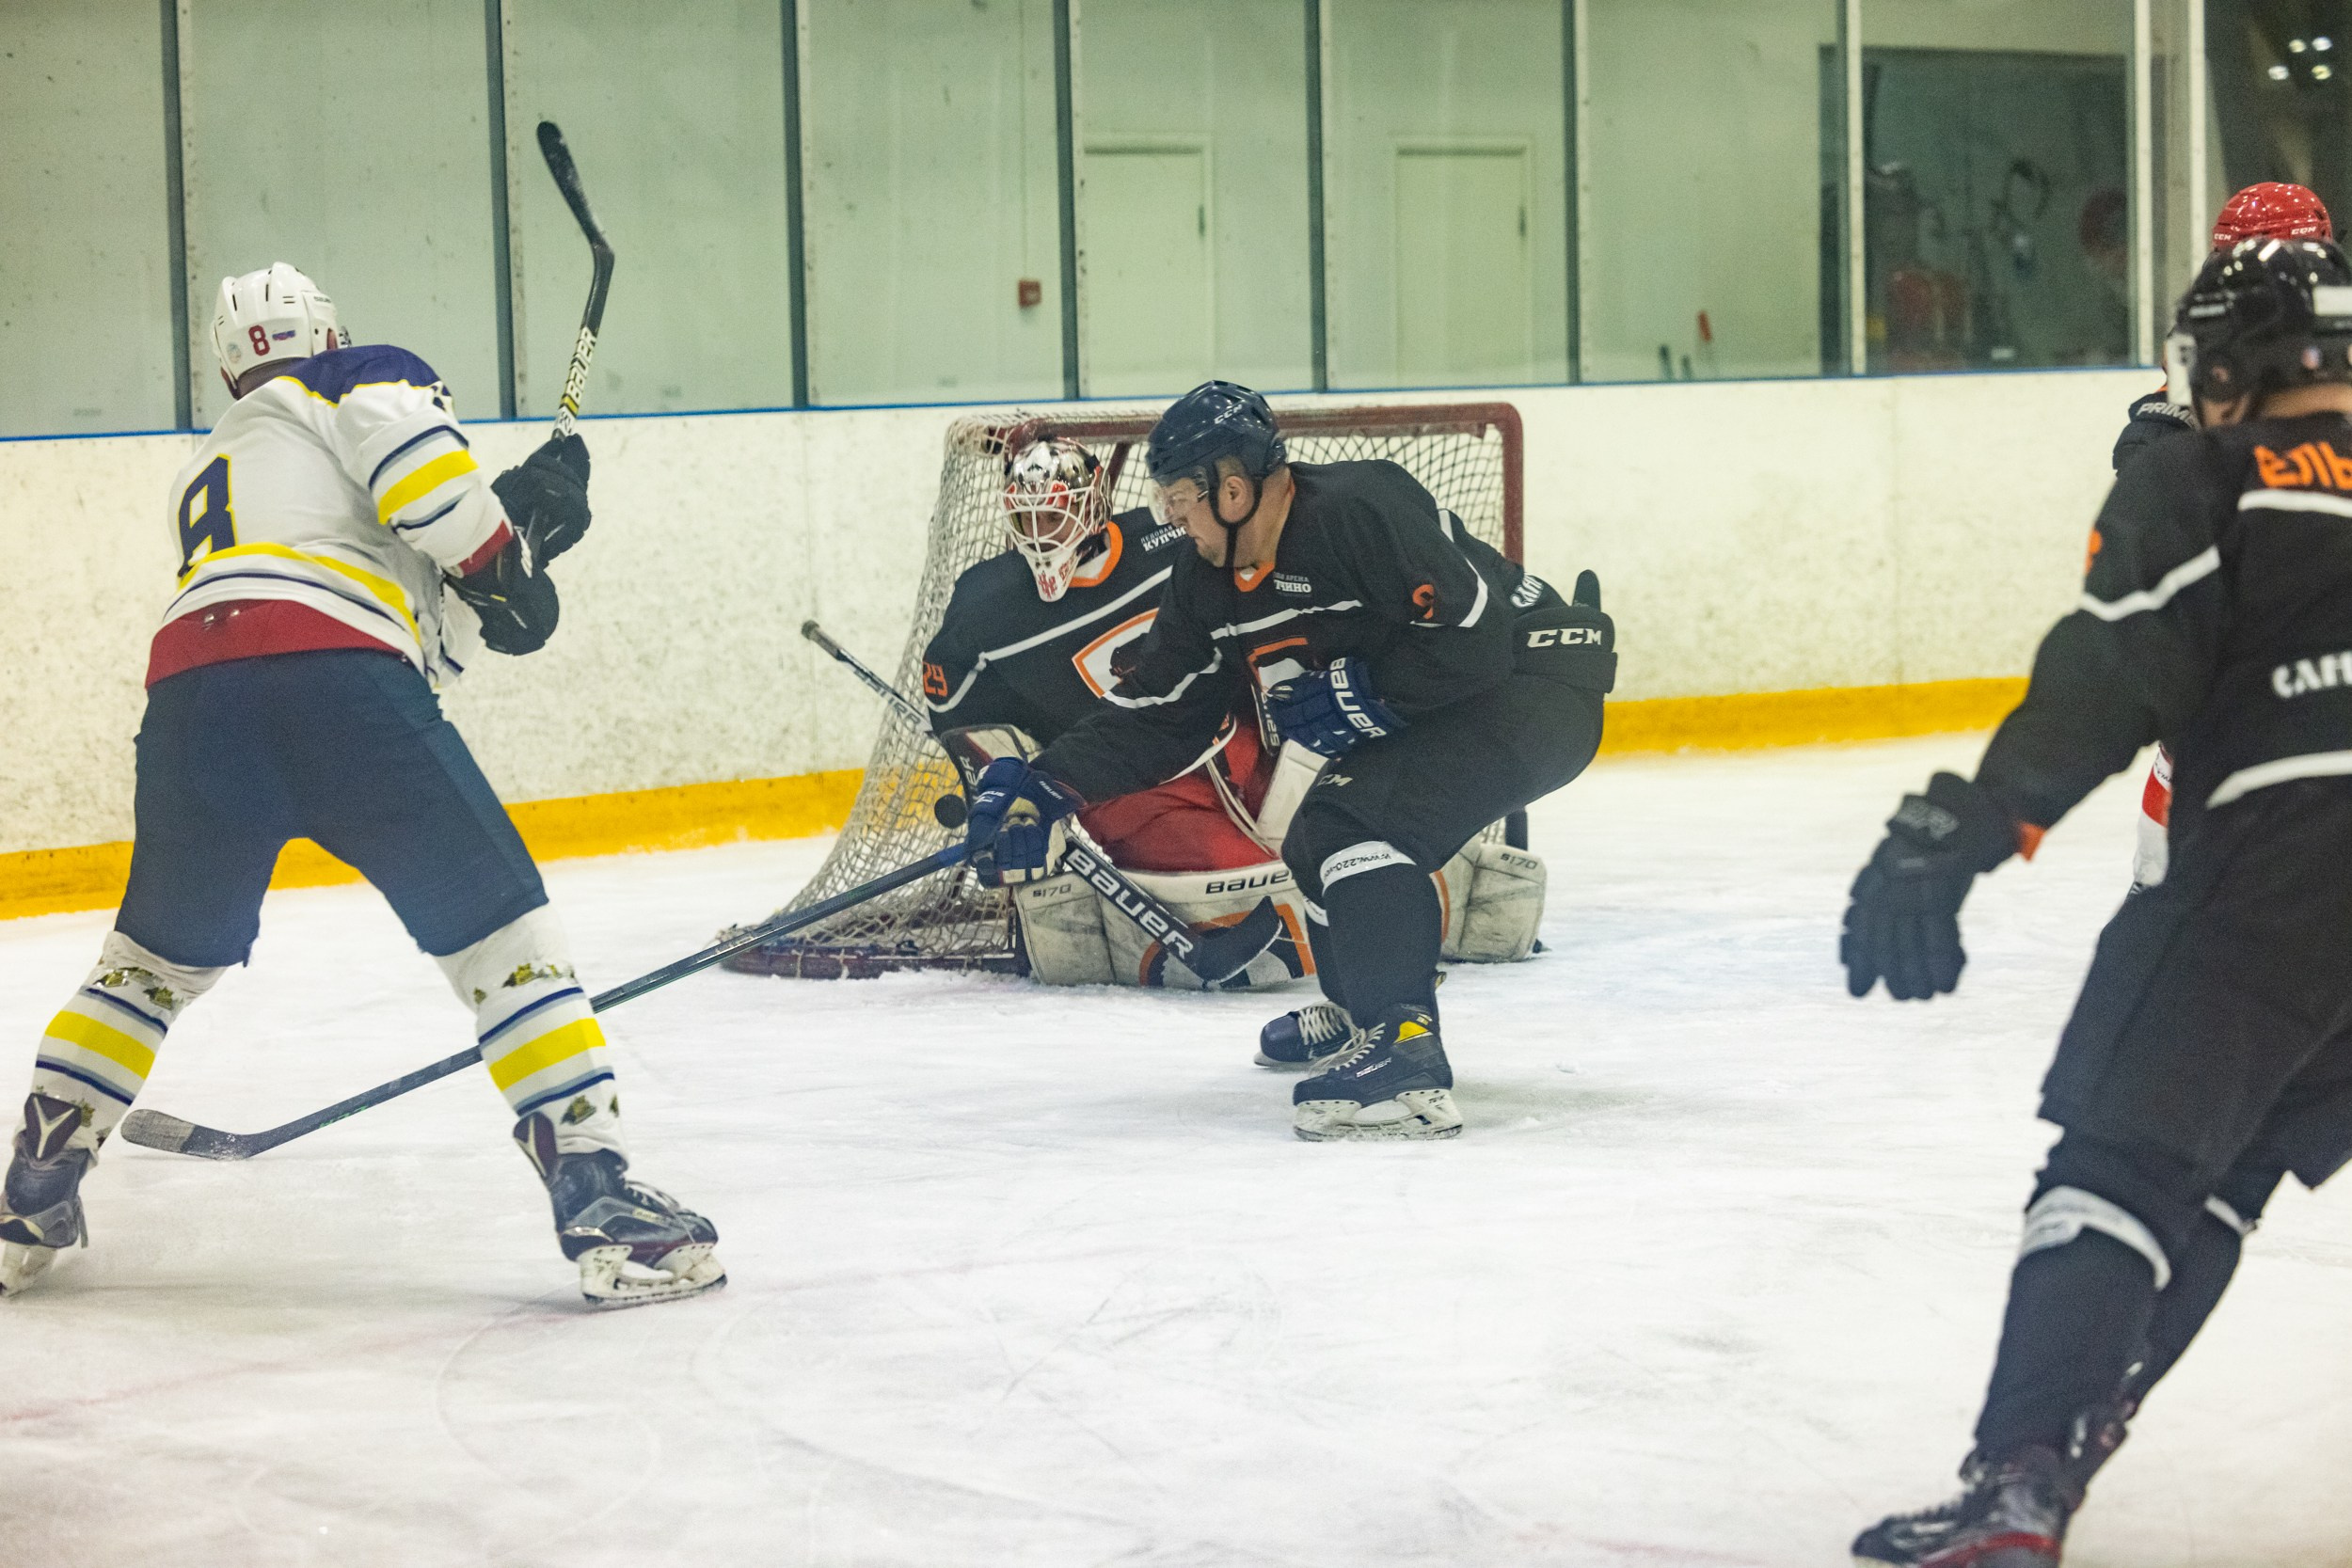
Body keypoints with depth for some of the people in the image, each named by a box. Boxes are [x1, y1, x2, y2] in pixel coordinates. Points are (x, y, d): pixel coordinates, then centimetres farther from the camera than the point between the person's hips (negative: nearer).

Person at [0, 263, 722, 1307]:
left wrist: (519, 522, 33)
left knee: (160, 956, 26)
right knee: (501, 933, 2)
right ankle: (602, 1208, -6)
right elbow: (403, 444, -6)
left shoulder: (208, 468, 40)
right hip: (333, 679, -6)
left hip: (188, 693, 6)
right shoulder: (359, 378, 22)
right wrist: (494, 557, 5)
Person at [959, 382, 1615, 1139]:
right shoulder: (1210, 578, 3)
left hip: (1534, 685, -10)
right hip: (1422, 709, 10)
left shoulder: (1361, 511, -26)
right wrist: (1047, 788, -2)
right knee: (1318, 850, 16)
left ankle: (1407, 1058, -31)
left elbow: (1474, 639, -30)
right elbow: (1159, 710, 7)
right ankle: (1369, 1014, 40)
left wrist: (1353, 697, -23)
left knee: (1358, 822, -25)